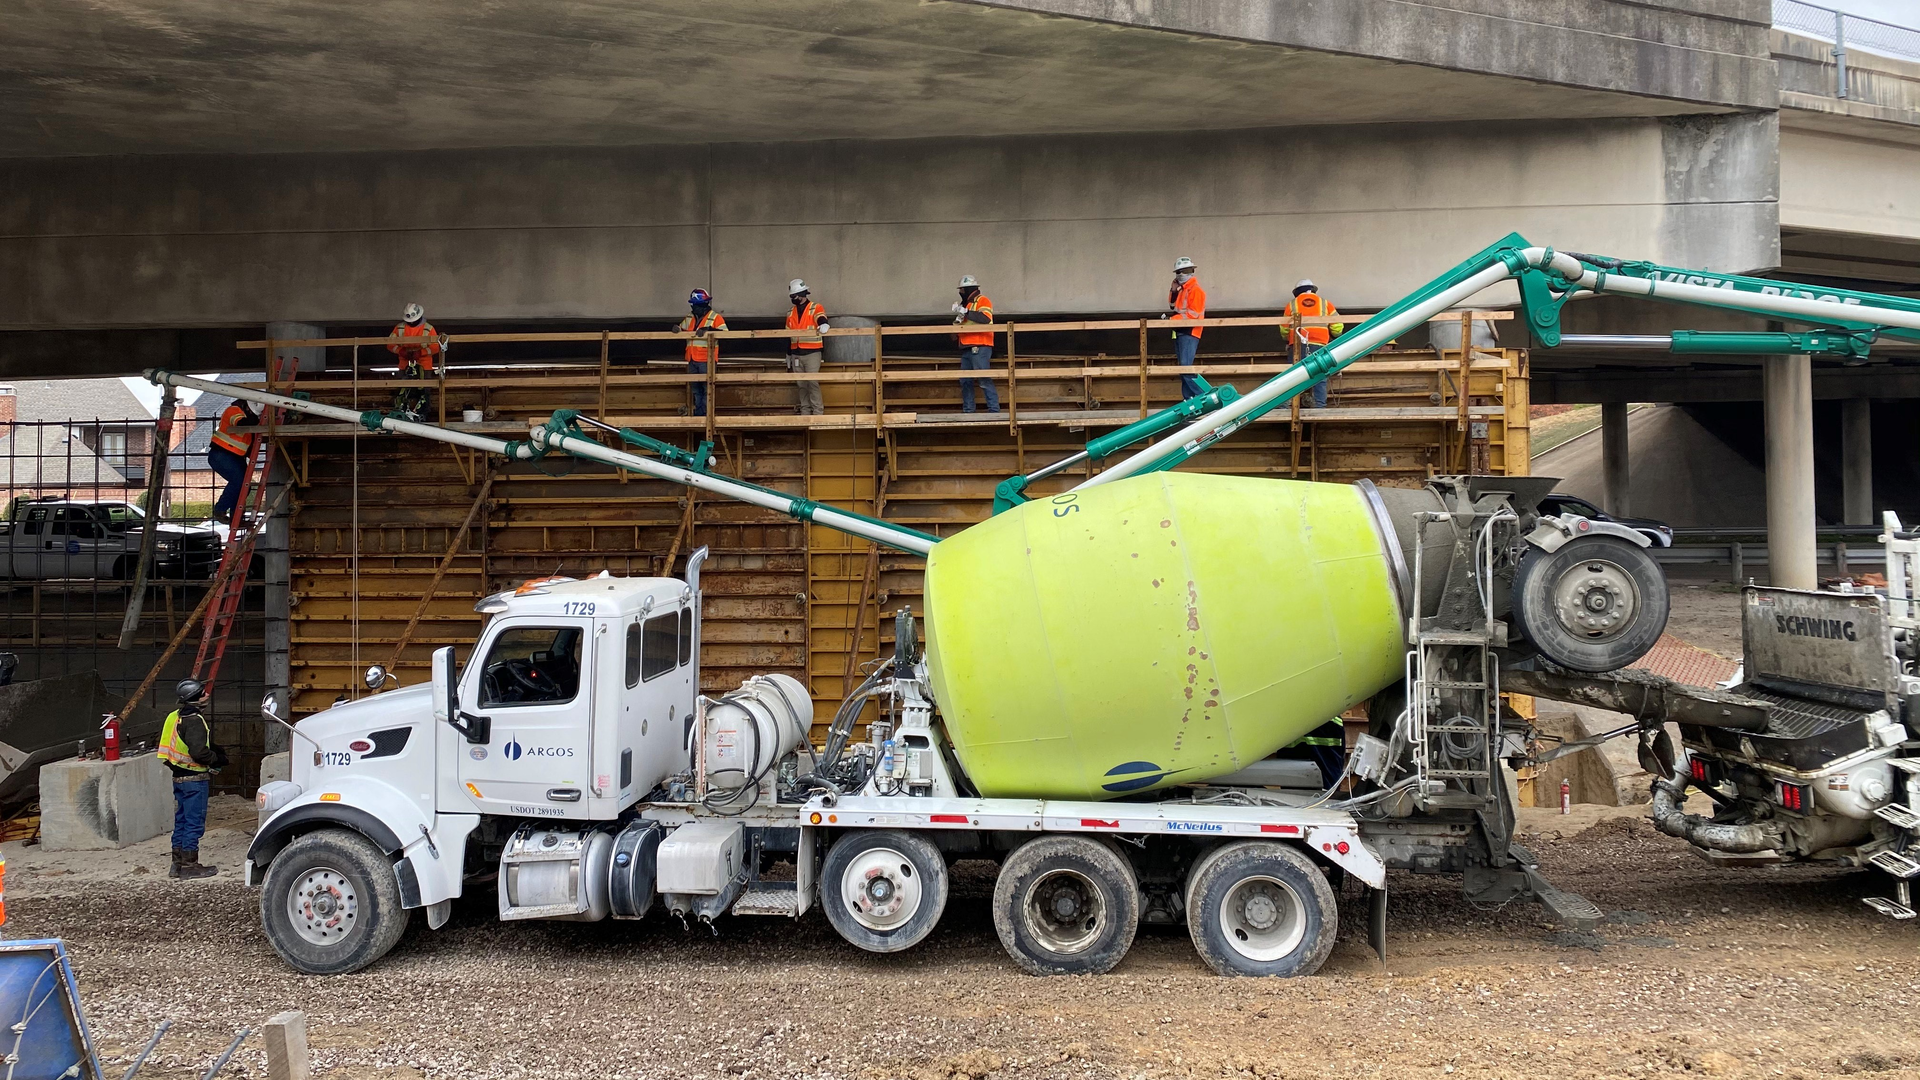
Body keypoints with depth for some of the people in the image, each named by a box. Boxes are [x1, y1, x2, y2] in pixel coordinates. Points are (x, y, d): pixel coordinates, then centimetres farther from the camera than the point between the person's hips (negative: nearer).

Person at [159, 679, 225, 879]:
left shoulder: (176, 717, 12)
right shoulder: (194, 720, -18)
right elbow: (198, 752, -25)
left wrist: (215, 751, 13)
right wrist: (217, 759, -8)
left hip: (179, 777, 10)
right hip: (194, 778, -10)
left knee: (181, 821, 15)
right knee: (194, 823, -2)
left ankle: (178, 864, 22)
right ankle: (189, 865, 3)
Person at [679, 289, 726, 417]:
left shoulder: (715, 317, -5)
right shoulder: (689, 318, 14)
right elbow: (681, 328, 27)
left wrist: (709, 329, -27)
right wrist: (677, 329, 4)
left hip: (706, 360, -6)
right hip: (692, 359, 6)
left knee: (707, 388, -5)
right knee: (695, 389, 11)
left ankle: (706, 413, -1)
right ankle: (698, 412, 19)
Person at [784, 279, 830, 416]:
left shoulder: (815, 309, -1)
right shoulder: (791, 314, 16)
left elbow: (821, 320, -21)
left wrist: (824, 324, -47)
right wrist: (788, 358, 21)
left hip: (812, 353, -5)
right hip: (796, 354, 5)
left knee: (812, 382, -10)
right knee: (801, 385, 8)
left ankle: (817, 412, -5)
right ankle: (805, 412, 13)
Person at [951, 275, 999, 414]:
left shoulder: (982, 301, -4)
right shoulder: (967, 303, 22)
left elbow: (985, 318, -22)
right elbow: (960, 324, 27)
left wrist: (965, 312, -22)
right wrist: (958, 318, 4)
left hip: (979, 347, -9)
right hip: (966, 348, 9)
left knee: (984, 379, -12)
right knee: (965, 381, 8)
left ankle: (994, 408, -11)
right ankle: (968, 410, 13)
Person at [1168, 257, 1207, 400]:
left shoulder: (1195, 290, -10)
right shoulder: (1182, 289, 18)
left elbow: (1193, 313, -18)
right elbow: (1173, 305, 22)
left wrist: (1172, 319, -18)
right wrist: (1173, 290, 8)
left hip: (1189, 333, -9)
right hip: (1180, 332, 9)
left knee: (1186, 367, -18)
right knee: (1183, 367, 8)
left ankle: (1202, 396, -16)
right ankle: (1188, 398, 10)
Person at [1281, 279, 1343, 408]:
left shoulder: (1292, 304, 15)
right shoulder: (1325, 303, 16)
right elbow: (1338, 326, 11)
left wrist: (1288, 341, 32)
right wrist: (1334, 337, 31)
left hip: (1297, 345, 0)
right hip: (1319, 345, 0)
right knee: (1320, 378, 1)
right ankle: (1320, 406, -7)